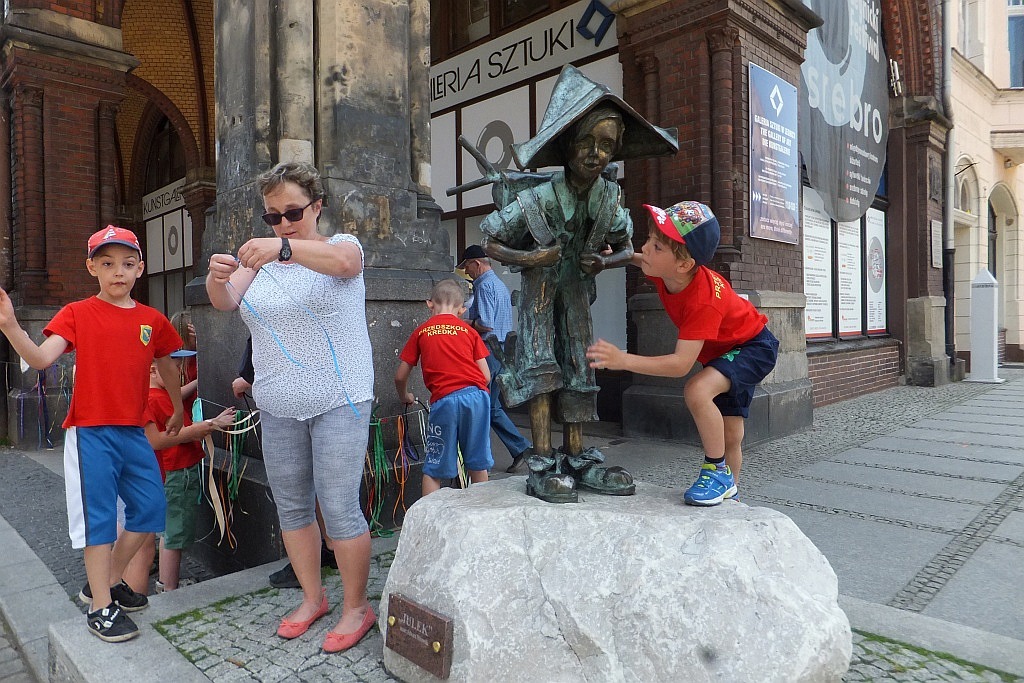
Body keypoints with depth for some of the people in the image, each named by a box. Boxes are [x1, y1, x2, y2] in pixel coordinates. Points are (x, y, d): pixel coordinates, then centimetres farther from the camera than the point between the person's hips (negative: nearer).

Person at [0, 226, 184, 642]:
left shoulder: (153, 320, 6)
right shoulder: (77, 314, -3)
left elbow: (167, 366, 20)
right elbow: (41, 359, -16)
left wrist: (177, 410, 28)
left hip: (133, 433, 5)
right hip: (90, 433, -4)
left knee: (150, 509, 10)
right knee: (99, 516, 1)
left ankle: (109, 579, 32)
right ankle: (101, 607, 15)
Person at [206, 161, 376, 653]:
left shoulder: (342, 244, -2)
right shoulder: (259, 258, 11)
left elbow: (342, 261, -27)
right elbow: (225, 303, -4)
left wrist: (283, 247, -44)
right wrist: (217, 278, -27)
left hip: (338, 403, -5)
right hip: (277, 408, 6)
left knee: (339, 508, -4)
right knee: (291, 506, 14)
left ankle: (357, 607, 13)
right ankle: (312, 597, 31)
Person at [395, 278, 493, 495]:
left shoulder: (422, 331, 13)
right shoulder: (469, 331, 16)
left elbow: (400, 376, 15)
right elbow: (486, 376, 10)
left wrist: (405, 396, 36)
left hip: (445, 399, -2)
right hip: (477, 395, 2)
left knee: (433, 470, 8)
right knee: (478, 464, 16)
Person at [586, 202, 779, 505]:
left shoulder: (704, 300, -41)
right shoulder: (665, 271, -20)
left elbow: (681, 364, -44)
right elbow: (640, 260, 8)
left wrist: (624, 360, -50)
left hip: (755, 347, -8)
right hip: (722, 351, 8)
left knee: (697, 390, -33)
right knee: (730, 436, 15)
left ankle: (717, 471, -14)